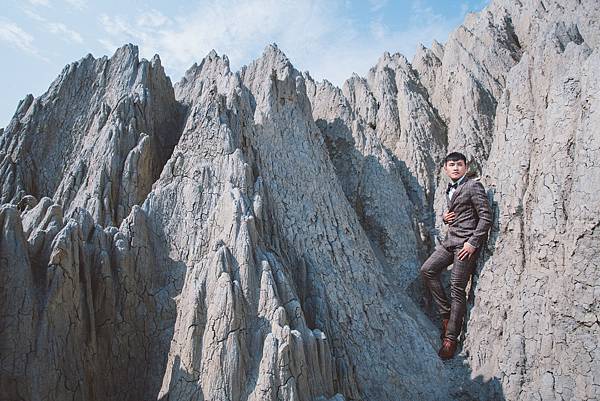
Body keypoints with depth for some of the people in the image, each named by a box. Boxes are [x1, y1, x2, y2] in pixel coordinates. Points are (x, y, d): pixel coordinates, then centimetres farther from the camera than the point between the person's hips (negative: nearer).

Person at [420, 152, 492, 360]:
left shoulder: (473, 186, -7)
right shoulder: (449, 189, 17)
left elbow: (486, 217, -11)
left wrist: (473, 243, -17)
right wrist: (444, 216, 6)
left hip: (467, 242, -8)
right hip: (450, 240, 8)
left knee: (457, 288, -6)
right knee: (427, 270, 0)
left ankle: (451, 337, 4)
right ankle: (446, 313, 11)